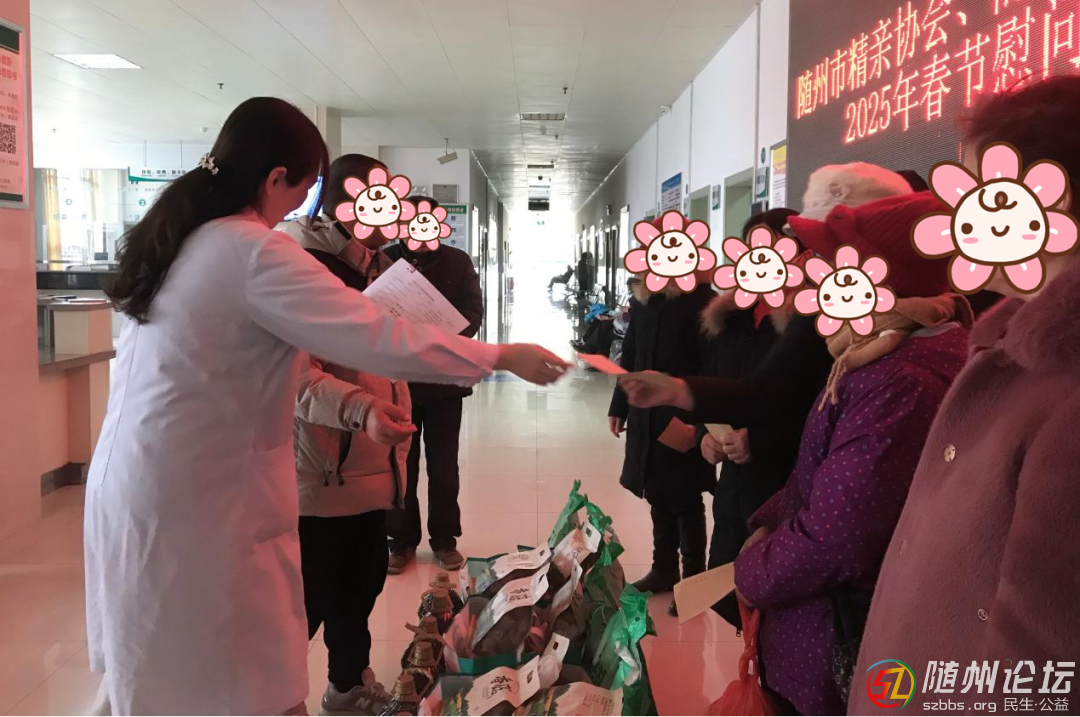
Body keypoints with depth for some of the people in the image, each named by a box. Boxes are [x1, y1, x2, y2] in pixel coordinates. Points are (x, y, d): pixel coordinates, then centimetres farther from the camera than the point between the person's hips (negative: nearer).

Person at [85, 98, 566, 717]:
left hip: (133, 486, 9)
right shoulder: (256, 253, -18)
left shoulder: (176, 237, 9)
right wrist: (502, 357, -13)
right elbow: (380, 340, -22)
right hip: (198, 503, -9)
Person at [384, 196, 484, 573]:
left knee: (444, 467, 10)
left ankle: (444, 539, 24)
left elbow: (473, 311, -4)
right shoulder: (384, 260, 2)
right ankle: (402, 540, 23)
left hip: (444, 379, 1)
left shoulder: (457, 262, 4)